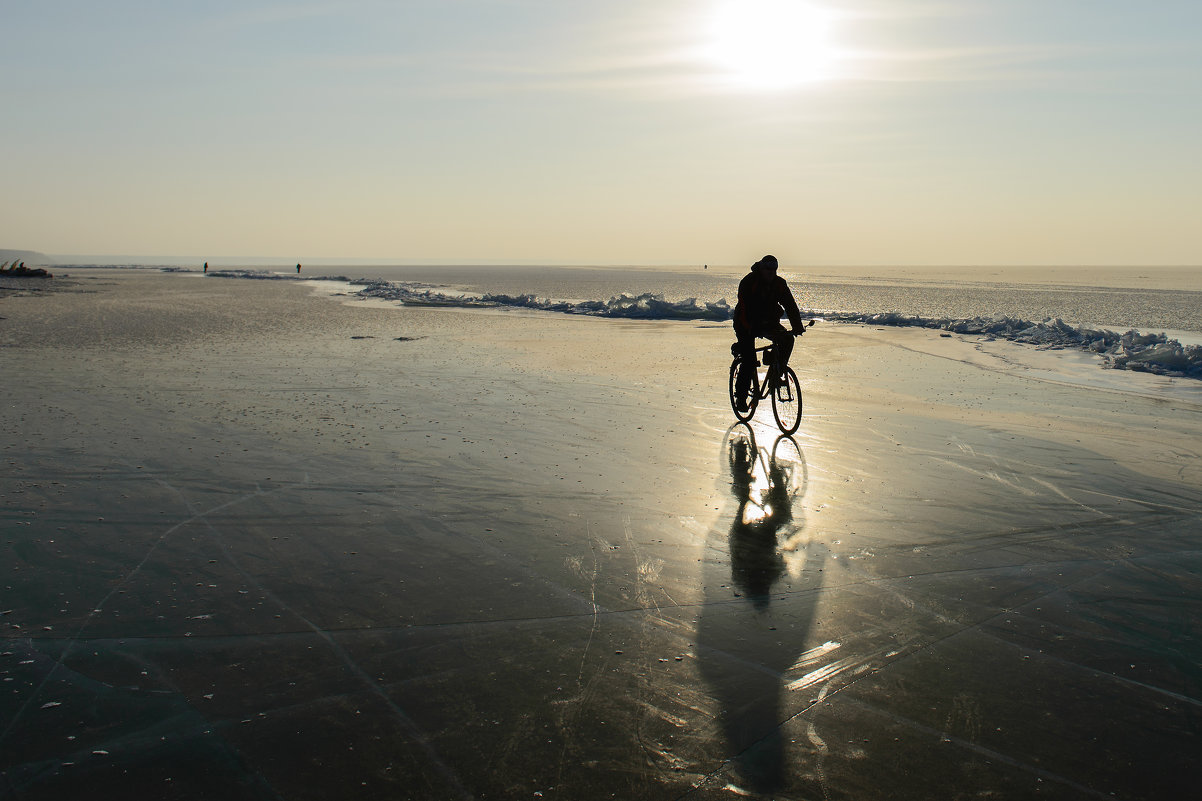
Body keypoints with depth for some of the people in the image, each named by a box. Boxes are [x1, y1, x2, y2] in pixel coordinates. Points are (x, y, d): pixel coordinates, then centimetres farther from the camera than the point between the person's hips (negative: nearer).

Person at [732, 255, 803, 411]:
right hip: (748, 324, -5)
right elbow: (744, 308, -26)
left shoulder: (779, 283, -4)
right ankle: (741, 396, -5)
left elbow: (790, 304, -10)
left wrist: (797, 326, -25)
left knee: (787, 339, -20)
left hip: (768, 322, 5)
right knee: (749, 359, -15)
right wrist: (750, 328, -39)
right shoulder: (748, 282, -18)